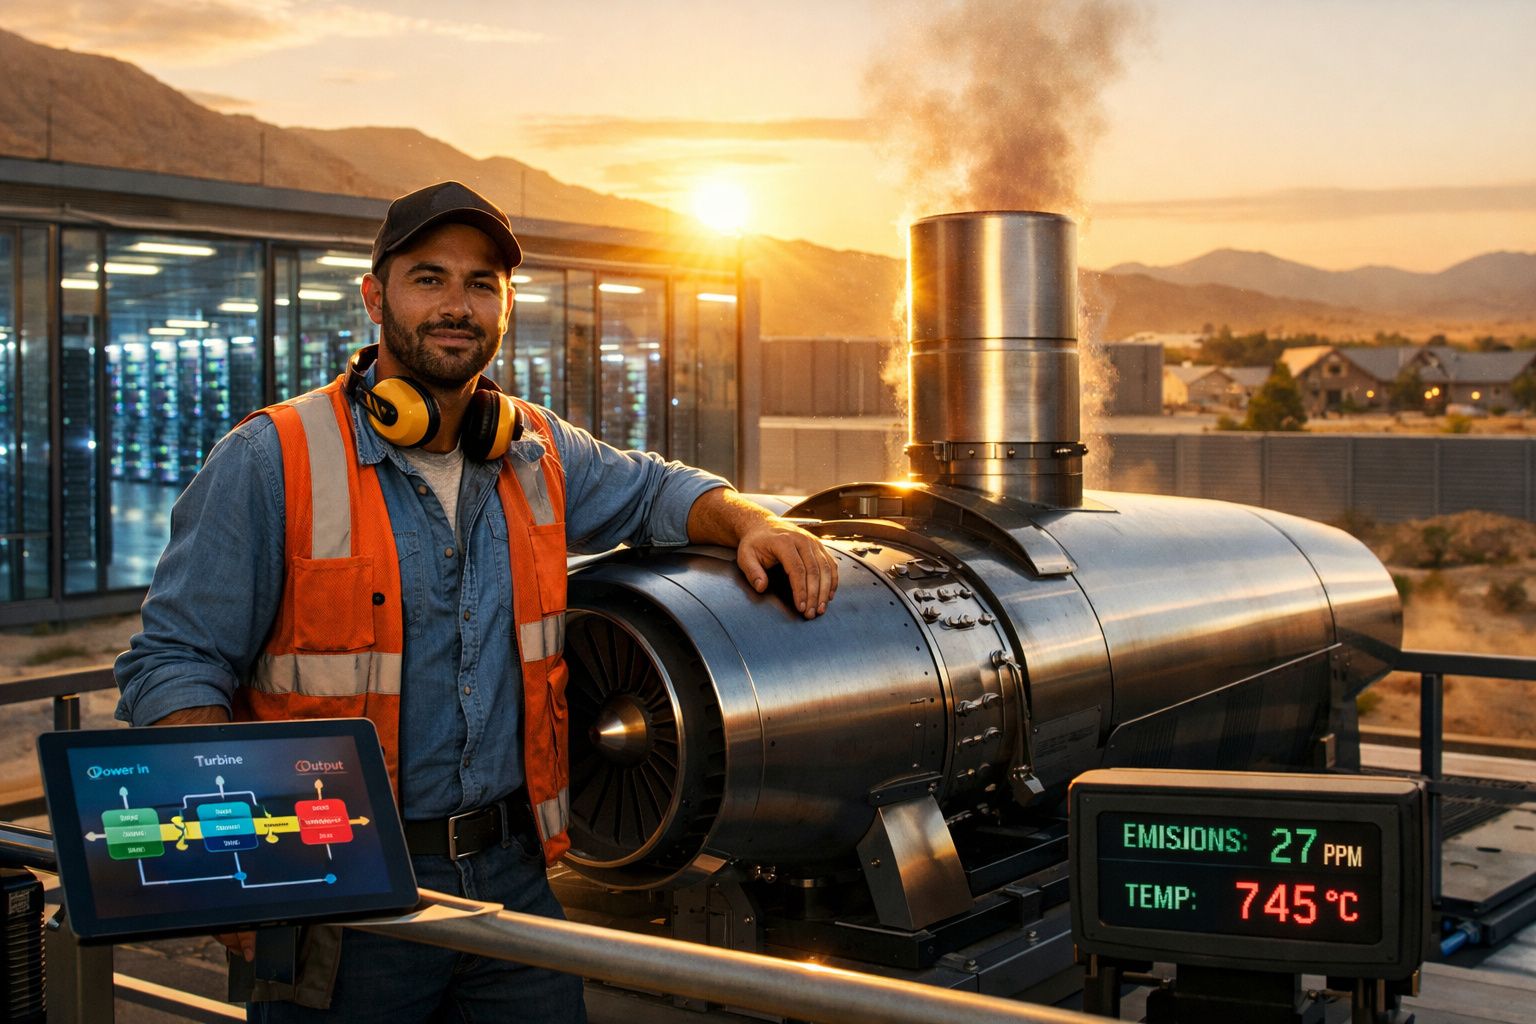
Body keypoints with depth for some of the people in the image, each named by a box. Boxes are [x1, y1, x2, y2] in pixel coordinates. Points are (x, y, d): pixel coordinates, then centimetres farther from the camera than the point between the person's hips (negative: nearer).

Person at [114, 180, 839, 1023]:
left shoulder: (538, 451, 7)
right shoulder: (271, 461, -8)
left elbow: (648, 489, 25)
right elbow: (173, 663, -8)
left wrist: (751, 524, 3)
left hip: (513, 874, 5)